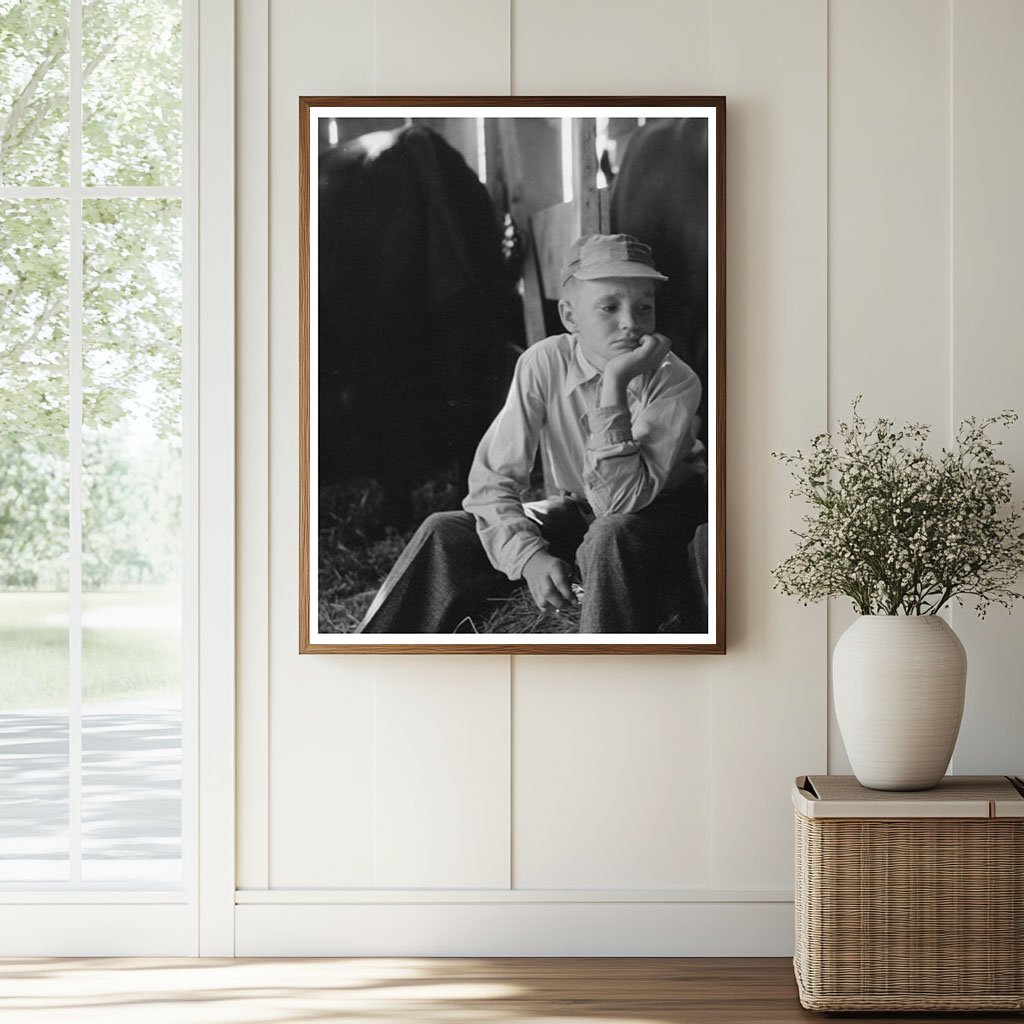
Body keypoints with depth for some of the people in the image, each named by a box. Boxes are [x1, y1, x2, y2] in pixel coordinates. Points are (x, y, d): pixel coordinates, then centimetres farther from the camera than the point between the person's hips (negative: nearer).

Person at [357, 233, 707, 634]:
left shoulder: (676, 383, -23)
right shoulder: (543, 364, -14)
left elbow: (619, 503, -31)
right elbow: (492, 480, -13)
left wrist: (615, 384, -38)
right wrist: (528, 555, -29)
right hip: (575, 511, 4)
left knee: (609, 537, -38)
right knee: (444, 533, -14)